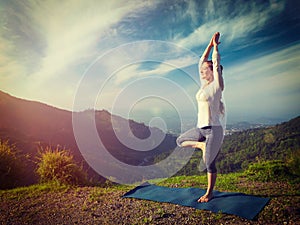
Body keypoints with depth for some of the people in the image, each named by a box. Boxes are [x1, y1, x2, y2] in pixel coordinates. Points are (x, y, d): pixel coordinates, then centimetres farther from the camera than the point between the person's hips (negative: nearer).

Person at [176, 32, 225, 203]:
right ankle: (202, 145, 12)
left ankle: (209, 193, 19)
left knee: (210, 164, 2)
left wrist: (216, 45, 1)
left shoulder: (217, 85, -7)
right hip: (201, 128, 7)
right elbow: (202, 62, 14)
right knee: (180, 141, 14)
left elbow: (216, 63, -11)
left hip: (213, 129, -7)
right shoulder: (204, 84, 11)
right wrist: (210, 45, 15)